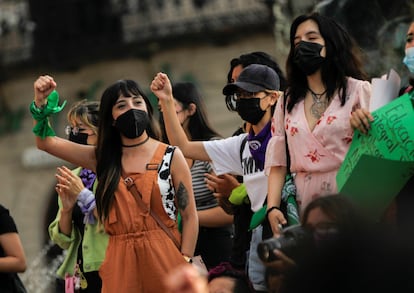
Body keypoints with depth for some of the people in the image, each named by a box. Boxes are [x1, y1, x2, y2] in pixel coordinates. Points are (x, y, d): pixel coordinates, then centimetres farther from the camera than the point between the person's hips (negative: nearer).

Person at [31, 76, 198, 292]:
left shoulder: (170, 156, 1)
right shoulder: (102, 159, 11)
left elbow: (190, 216, 0)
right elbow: (46, 142, 14)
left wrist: (185, 265, -9)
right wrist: (41, 102, 0)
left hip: (164, 258, -2)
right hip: (121, 265, 2)